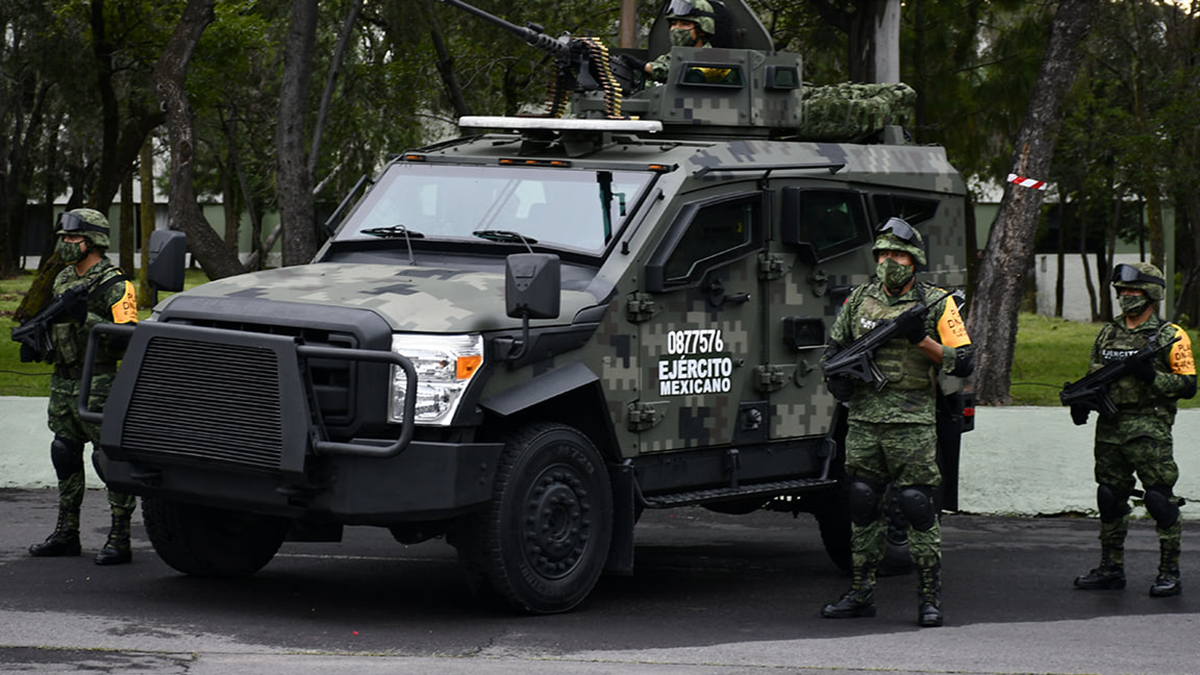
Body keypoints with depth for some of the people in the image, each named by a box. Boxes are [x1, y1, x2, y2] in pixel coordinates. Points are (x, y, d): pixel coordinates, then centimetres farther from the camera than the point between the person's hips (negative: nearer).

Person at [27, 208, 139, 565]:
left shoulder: (114, 285, -11)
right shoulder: (64, 278, 15)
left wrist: (85, 317, -27)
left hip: (98, 384, -9)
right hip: (63, 381, 9)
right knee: (65, 454, 13)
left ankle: (120, 539, -5)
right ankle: (66, 534, 23)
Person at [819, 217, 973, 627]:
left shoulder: (937, 304, -1)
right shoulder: (859, 300, 10)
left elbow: (964, 362, -5)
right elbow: (834, 344, 23)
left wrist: (921, 339, -17)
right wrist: (836, 375, 2)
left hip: (912, 422, -4)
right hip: (863, 417, 4)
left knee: (918, 507, -6)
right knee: (862, 504, 7)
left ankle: (929, 596, 0)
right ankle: (861, 593, 15)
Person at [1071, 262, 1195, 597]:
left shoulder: (1170, 336, -2)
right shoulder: (1108, 334, 15)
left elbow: (1188, 386, -5)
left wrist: (1152, 376, -19)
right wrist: (1081, 402, 2)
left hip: (1149, 432, -6)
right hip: (1109, 429, 6)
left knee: (1160, 499, -8)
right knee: (1110, 499, 10)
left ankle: (1170, 573, -3)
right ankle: (1111, 568, 19)